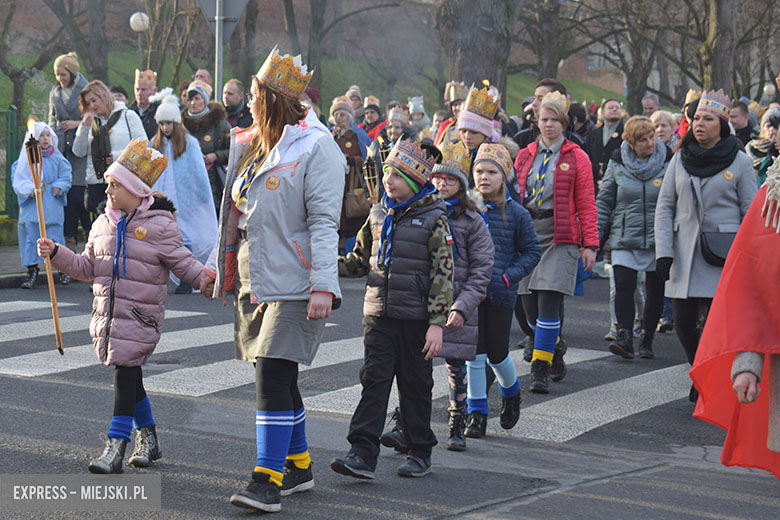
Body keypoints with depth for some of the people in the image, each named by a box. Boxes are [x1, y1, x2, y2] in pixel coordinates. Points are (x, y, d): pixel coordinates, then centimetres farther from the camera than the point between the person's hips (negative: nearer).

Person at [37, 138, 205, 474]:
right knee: (129, 377, 13)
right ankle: (147, 439, 29)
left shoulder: (159, 226, -8)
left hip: (141, 314, -6)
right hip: (107, 312, 6)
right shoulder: (104, 223, 10)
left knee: (125, 373, -12)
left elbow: (184, 264, -7)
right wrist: (56, 254, 6)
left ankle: (116, 448, -12)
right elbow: (87, 268, 17)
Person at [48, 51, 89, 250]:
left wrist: (78, 124, -12)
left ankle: (89, 229, 12)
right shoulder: (55, 92, 13)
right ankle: (69, 235, 7)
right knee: (65, 192, 0)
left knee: (77, 194, -10)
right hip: (61, 148, 4)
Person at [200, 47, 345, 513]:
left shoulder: (316, 148, -10)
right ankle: (299, 465, 26)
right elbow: (236, 212, 24)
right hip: (255, 281, 8)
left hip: (292, 285, -8)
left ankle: (268, 482, -13)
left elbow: (324, 223, -16)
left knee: (273, 375, -14)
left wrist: (323, 286, -22)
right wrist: (216, 264, 24)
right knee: (277, 379, 13)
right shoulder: (253, 146, 16)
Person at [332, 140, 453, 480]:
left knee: (415, 384, 6)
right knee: (374, 379, -5)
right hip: (379, 313, 4)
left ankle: (420, 453, 20)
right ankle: (363, 454, -9)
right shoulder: (379, 215, 10)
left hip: (415, 316, -4)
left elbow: (443, 274, -7)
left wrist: (437, 323, -13)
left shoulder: (433, 220, -6)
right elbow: (360, 260, 19)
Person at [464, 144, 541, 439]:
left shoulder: (517, 214, -3)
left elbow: (532, 252, 3)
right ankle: (476, 413, 11)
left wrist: (508, 277, -11)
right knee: (474, 353, 0)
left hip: (500, 294, -1)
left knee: (497, 353, 6)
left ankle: (511, 394, 37)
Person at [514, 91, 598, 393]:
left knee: (548, 303, -14)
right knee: (530, 306, 4)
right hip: (528, 235, 4)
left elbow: (586, 204, 1)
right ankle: (555, 349, 29)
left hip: (560, 237, -4)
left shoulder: (576, 158, 3)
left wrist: (590, 244, -5)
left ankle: (540, 368, -8)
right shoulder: (525, 156, 13)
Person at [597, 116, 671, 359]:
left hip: (657, 239, 0)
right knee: (623, 286, -15)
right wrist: (596, 237, 4)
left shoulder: (668, 162, -1)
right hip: (624, 238, 0)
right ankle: (624, 337, -15)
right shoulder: (617, 164, 3)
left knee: (655, 292, 6)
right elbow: (604, 201, 9)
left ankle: (647, 341, 17)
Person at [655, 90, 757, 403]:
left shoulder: (739, 162, 1)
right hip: (685, 254, 3)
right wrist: (663, 252, -1)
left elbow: (751, 213, 3)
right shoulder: (681, 159, 9)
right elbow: (664, 207, 9)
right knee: (683, 323, 3)